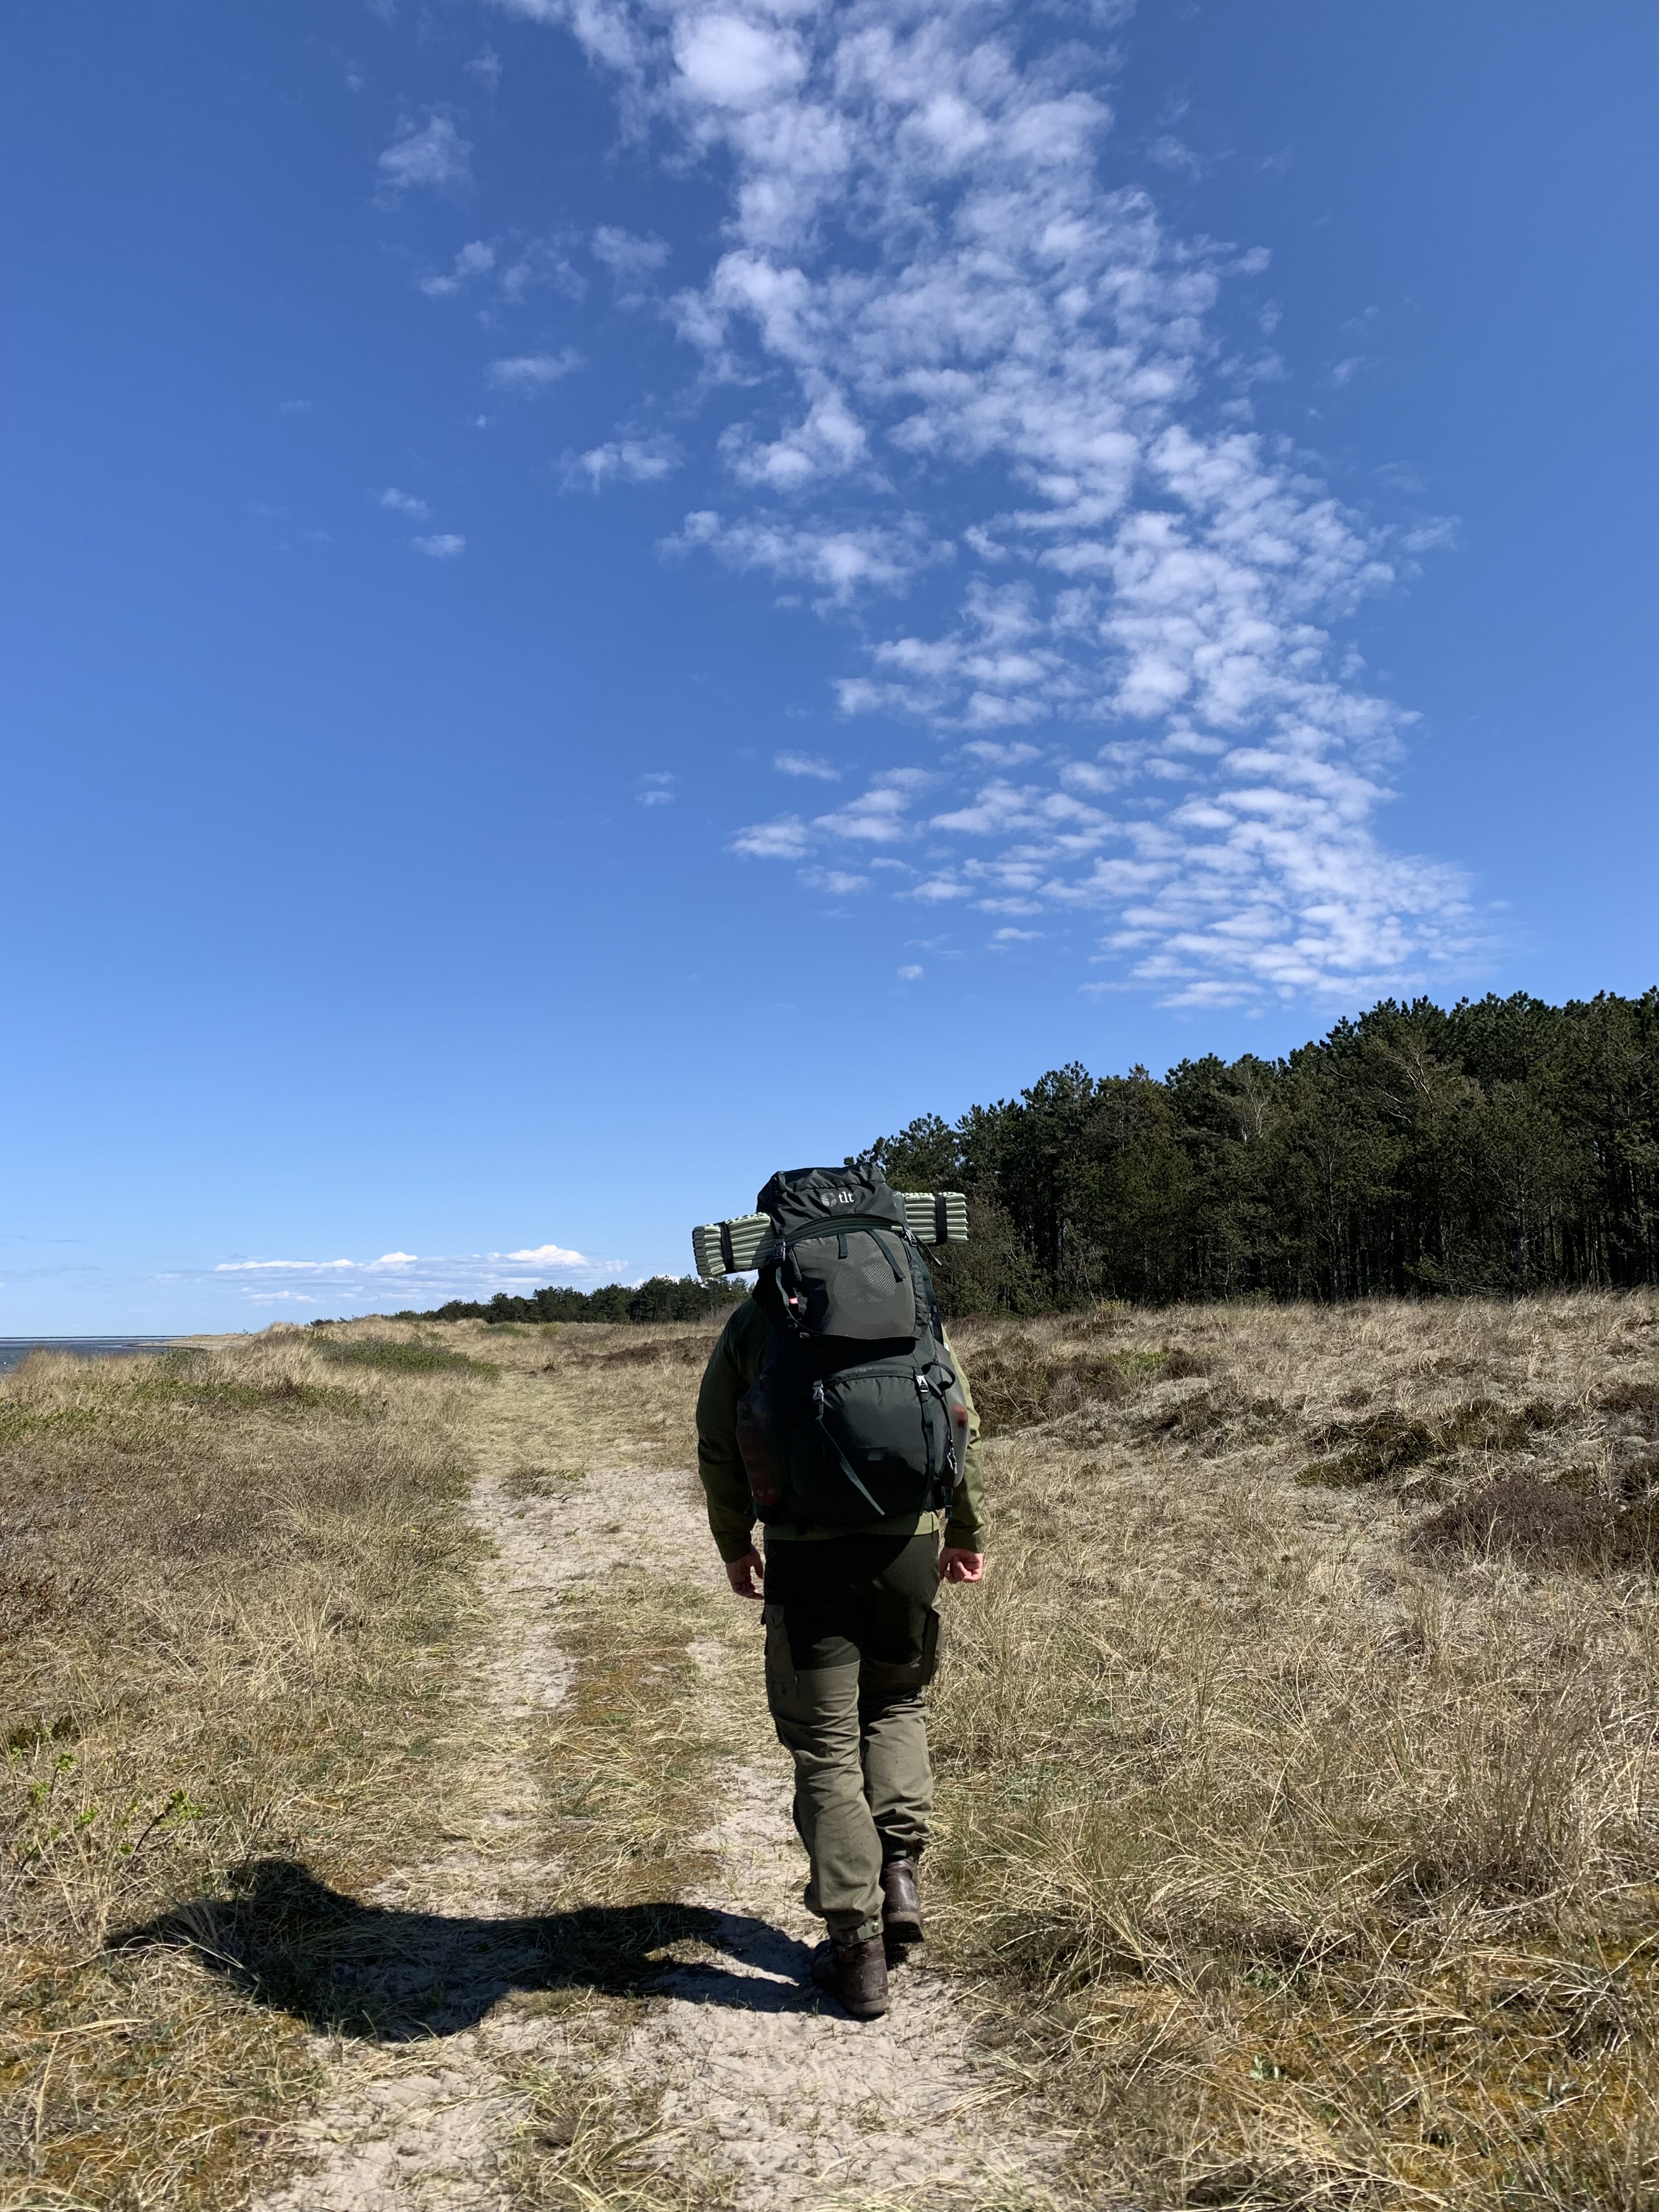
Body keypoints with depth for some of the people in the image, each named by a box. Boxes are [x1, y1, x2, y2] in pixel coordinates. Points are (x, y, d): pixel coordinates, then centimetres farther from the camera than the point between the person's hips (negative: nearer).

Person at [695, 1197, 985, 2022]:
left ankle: (857, 1952, 12)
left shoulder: (753, 1321, 2)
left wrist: (735, 1547, 19)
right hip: (908, 1541, 2)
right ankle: (901, 1869, 13)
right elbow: (960, 1428, 8)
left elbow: (719, 1450, 5)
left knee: (825, 1745, 8)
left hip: (806, 1552, -2)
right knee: (896, 1703, 26)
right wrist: (967, 1534, 20)